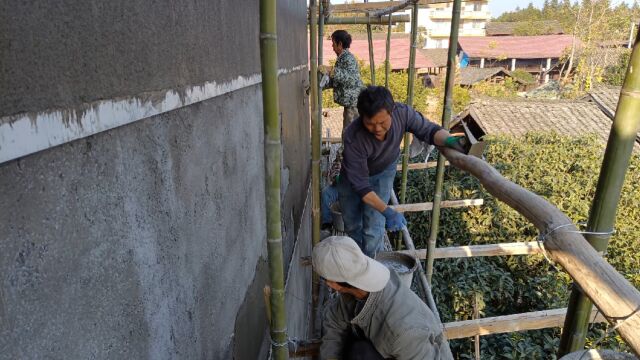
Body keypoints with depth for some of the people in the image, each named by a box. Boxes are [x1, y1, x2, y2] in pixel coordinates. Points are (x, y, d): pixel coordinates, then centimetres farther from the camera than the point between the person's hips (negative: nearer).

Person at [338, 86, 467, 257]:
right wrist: (387, 212, -43)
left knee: (374, 230, -7)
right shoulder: (353, 138, -40)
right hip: (354, 175, -1)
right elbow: (360, 184, -36)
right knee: (352, 225, 15)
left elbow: (429, 130, -19)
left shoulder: (402, 113, -33)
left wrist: (450, 141, -41)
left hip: (383, 173, 1)